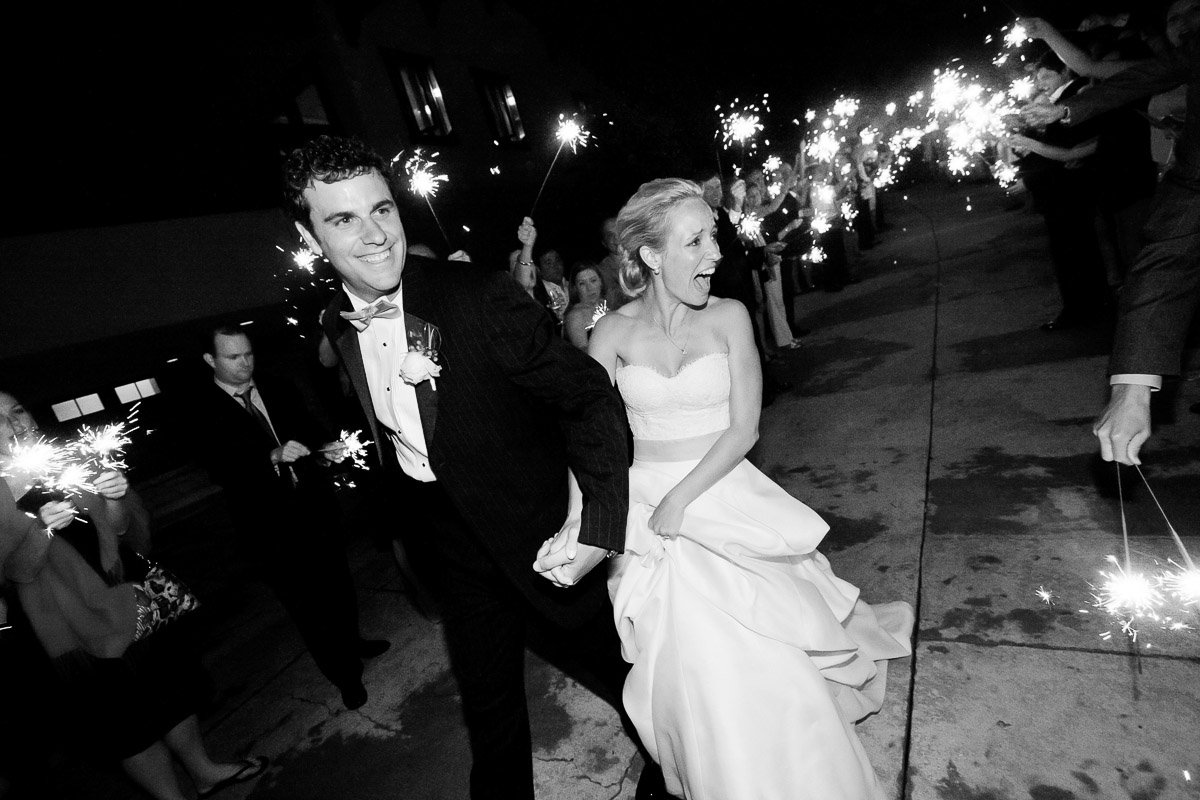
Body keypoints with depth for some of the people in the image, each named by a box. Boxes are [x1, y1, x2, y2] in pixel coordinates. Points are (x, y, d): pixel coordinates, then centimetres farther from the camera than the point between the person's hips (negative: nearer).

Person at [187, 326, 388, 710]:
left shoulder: (278, 391, 4)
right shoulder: (201, 412, -9)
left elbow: (310, 430, 9)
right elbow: (220, 468, -18)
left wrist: (326, 448, -13)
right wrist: (274, 457, -32)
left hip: (316, 508, 5)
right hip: (271, 527, -4)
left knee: (339, 585, 22)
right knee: (306, 605, 7)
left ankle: (352, 642, 48)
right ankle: (345, 675, 26)